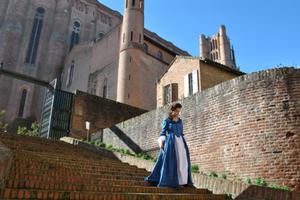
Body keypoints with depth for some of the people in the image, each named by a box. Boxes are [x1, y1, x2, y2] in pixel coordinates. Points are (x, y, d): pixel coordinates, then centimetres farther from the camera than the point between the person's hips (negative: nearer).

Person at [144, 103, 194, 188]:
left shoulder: (180, 121, 15)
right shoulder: (166, 120, 1)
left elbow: (181, 133, 18)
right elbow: (163, 132, -3)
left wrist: (183, 143, 13)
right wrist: (161, 142, -15)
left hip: (180, 142, 5)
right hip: (170, 142, -5)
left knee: (183, 160, 2)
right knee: (169, 161, -8)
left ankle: (184, 181, 8)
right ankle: (166, 181, -2)